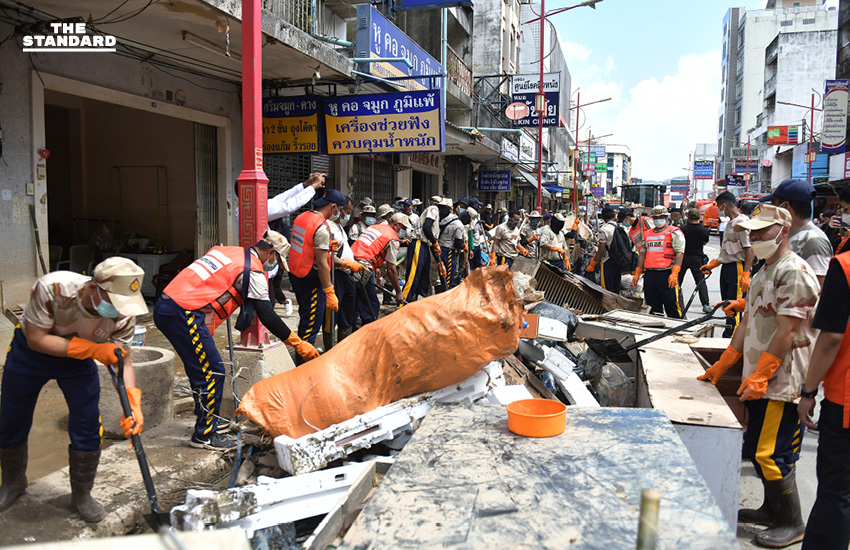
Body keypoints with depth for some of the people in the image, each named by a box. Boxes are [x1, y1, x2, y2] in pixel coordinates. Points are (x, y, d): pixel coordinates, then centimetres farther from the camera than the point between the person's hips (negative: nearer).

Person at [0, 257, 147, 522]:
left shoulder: (124, 315, -29)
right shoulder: (52, 288, -39)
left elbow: (123, 363, -18)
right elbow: (36, 339, -29)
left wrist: (133, 405, -33)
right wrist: (92, 349, -39)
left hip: (78, 361, 1)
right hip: (30, 353, -1)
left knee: (88, 430, -6)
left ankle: (81, 496, 18)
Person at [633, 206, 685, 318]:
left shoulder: (674, 232, 1)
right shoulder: (647, 234, 20)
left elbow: (679, 253, -8)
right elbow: (642, 254, 23)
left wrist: (674, 274, -19)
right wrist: (637, 274, 17)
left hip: (667, 275, -6)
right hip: (650, 274, 6)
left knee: (673, 308, -5)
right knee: (653, 308, 11)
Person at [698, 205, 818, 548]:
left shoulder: (794, 272, -15)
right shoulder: (764, 272, 16)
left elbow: (788, 331, -20)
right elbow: (749, 323, 19)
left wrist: (759, 376, -20)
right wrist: (722, 366, 19)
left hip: (782, 381, -9)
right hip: (759, 381, 9)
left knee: (770, 454, -5)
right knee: (757, 449, 15)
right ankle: (772, 510, 31)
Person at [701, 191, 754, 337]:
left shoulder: (742, 221, -12)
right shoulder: (730, 223, 18)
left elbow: (749, 249, -18)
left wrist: (745, 274, -23)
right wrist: (712, 264, 22)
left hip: (737, 268, -10)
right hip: (726, 268, 10)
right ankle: (727, 340, 19)